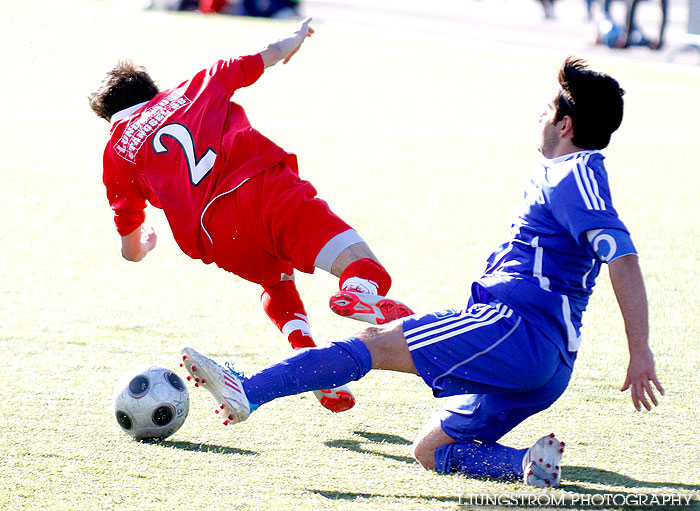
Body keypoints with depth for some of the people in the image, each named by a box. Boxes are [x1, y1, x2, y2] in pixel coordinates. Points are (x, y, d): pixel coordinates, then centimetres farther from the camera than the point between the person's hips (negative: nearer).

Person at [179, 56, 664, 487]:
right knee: (430, 450, 14)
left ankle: (248, 391, -21)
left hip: (519, 330, -10)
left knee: (373, 344, -15)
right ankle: (530, 461, -7)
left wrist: (641, 352, -26)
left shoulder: (575, 177, -10)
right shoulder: (559, 176, 23)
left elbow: (624, 257, -21)